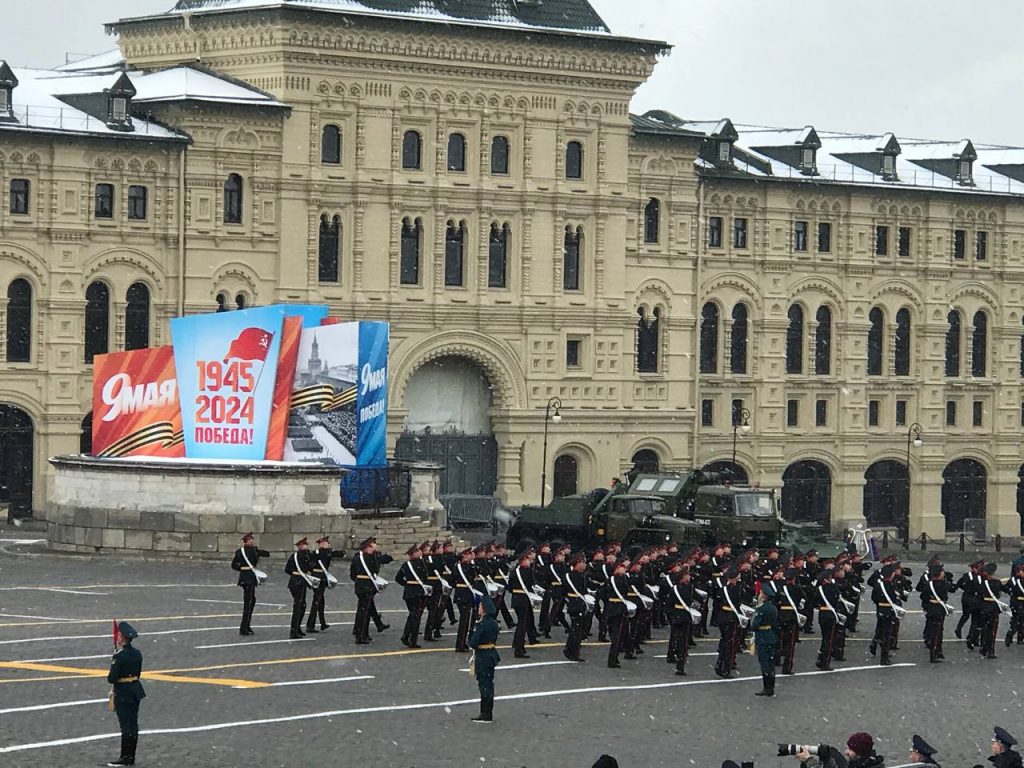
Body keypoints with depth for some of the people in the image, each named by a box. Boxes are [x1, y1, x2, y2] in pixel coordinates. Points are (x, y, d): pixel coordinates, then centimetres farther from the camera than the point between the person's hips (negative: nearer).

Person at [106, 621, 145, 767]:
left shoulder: (119, 657, -20)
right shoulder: (137, 654, 3)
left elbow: (111, 678, -19)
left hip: (123, 693, -7)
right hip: (136, 691, 7)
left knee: (126, 725, -3)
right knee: (133, 724, 11)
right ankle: (131, 756, 17)